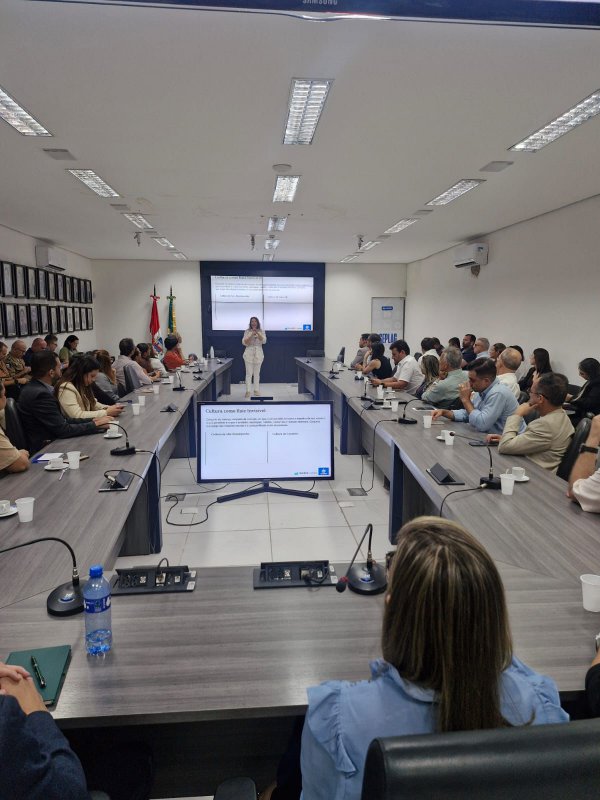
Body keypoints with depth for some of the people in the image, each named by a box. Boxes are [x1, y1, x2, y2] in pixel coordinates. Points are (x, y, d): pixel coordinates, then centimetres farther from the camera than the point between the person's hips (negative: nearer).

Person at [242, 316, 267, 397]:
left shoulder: (261, 331, 5)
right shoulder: (247, 331, 2)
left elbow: (264, 341, -10)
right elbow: (244, 343, -6)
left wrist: (257, 333, -24)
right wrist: (251, 335, -18)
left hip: (258, 353, 1)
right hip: (249, 353, -1)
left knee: (257, 373, 6)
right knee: (249, 373, -4)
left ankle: (256, 390, 12)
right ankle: (248, 391, -3)